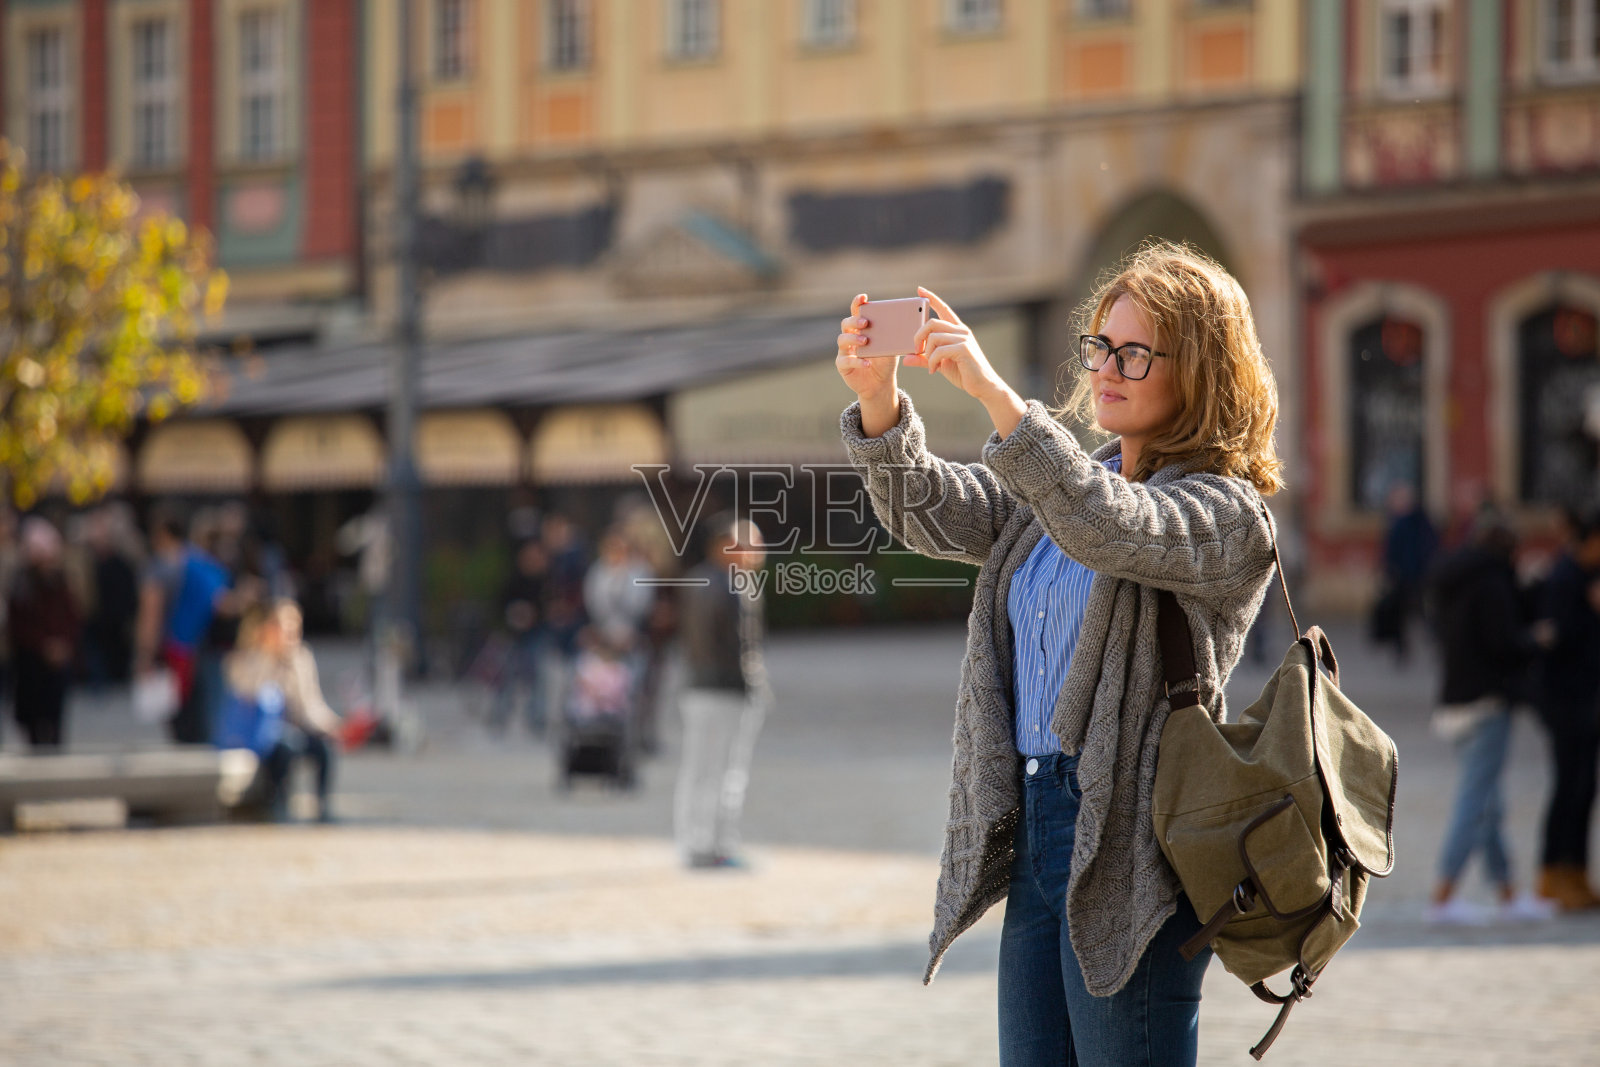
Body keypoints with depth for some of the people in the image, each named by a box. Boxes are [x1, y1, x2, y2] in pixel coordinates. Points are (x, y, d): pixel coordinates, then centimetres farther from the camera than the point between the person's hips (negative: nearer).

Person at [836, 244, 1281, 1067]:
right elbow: (933, 510, 7)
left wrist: (992, 392, -34)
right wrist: (878, 401, -12)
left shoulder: (1225, 514, -7)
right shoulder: (1071, 479, 18)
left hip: (1126, 849, -8)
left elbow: (1101, 526, -26)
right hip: (1038, 832, 8)